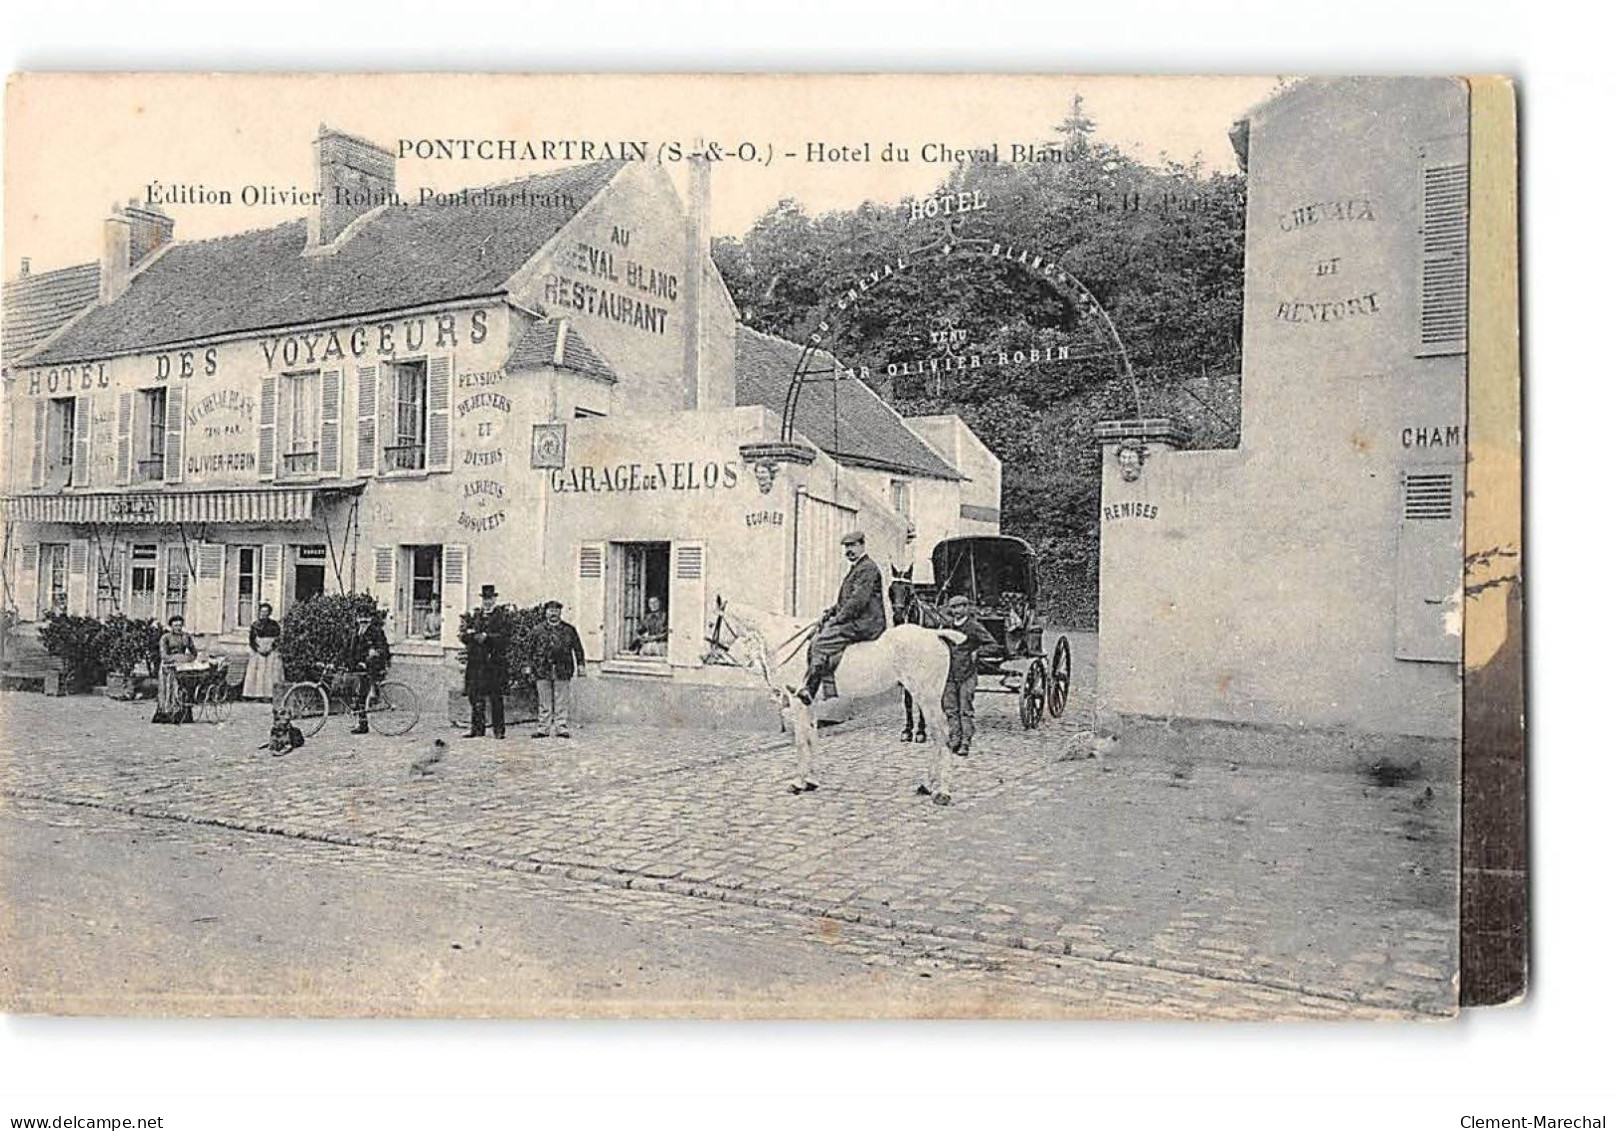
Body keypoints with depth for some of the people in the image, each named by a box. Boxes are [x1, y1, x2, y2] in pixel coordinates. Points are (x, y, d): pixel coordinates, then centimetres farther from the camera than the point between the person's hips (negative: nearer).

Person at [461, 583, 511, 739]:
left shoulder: (503, 616, 4)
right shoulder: (473, 615, 16)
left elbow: (505, 638, -7)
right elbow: (463, 636, 9)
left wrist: (486, 636, -14)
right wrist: (474, 636, -11)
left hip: (495, 663, -3)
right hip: (475, 661, 4)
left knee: (496, 697, -2)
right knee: (475, 696, 3)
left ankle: (499, 730, 2)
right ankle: (478, 729, 10)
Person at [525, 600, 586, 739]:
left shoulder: (569, 629, 7)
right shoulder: (539, 630, 9)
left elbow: (578, 648, 9)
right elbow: (532, 650, 12)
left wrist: (580, 665, 3)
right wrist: (530, 667, 9)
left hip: (562, 671, -1)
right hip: (543, 670, 1)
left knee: (562, 701, 1)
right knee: (544, 702, 5)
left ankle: (561, 727, 7)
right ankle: (544, 727, 11)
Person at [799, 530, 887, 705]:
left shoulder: (868, 568, -9)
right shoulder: (855, 568, 23)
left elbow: (859, 600, -19)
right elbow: (844, 600, 27)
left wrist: (838, 618, -16)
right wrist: (830, 612, 11)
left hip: (866, 623, -10)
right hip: (854, 621, 10)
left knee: (822, 643, -22)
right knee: (815, 643, 1)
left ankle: (809, 689, -20)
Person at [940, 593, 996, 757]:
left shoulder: (974, 626, -5)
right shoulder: (948, 624, 8)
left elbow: (991, 643, -2)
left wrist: (977, 653, -9)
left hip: (967, 675, -5)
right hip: (950, 674, 5)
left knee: (966, 710, -2)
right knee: (951, 709, 6)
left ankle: (965, 742, 0)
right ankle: (954, 738, 14)